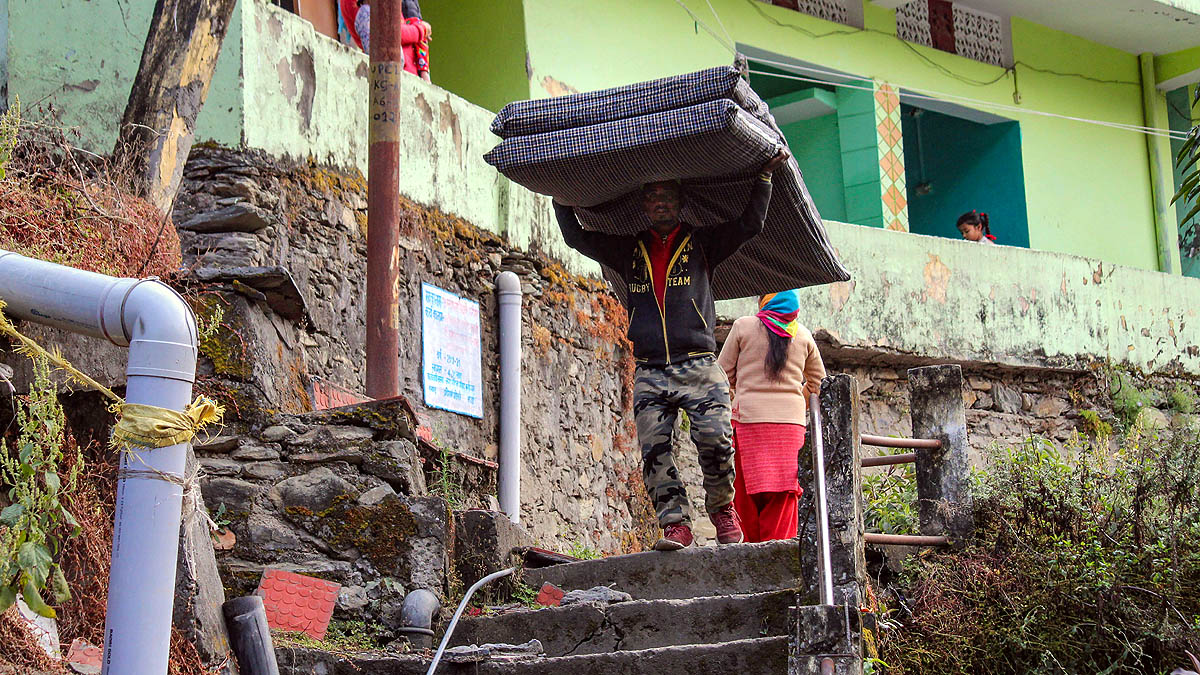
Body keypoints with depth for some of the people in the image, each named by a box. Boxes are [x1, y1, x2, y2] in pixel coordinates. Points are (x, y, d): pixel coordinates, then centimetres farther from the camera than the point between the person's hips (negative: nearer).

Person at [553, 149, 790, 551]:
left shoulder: (703, 244, 13)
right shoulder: (628, 252, 19)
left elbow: (750, 224, 8)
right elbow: (577, 238, 24)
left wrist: (765, 174, 4)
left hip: (699, 367, -2)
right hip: (649, 373, 3)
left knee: (715, 438, -18)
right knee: (654, 449, -11)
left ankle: (722, 508, 3)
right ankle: (675, 523, -10)